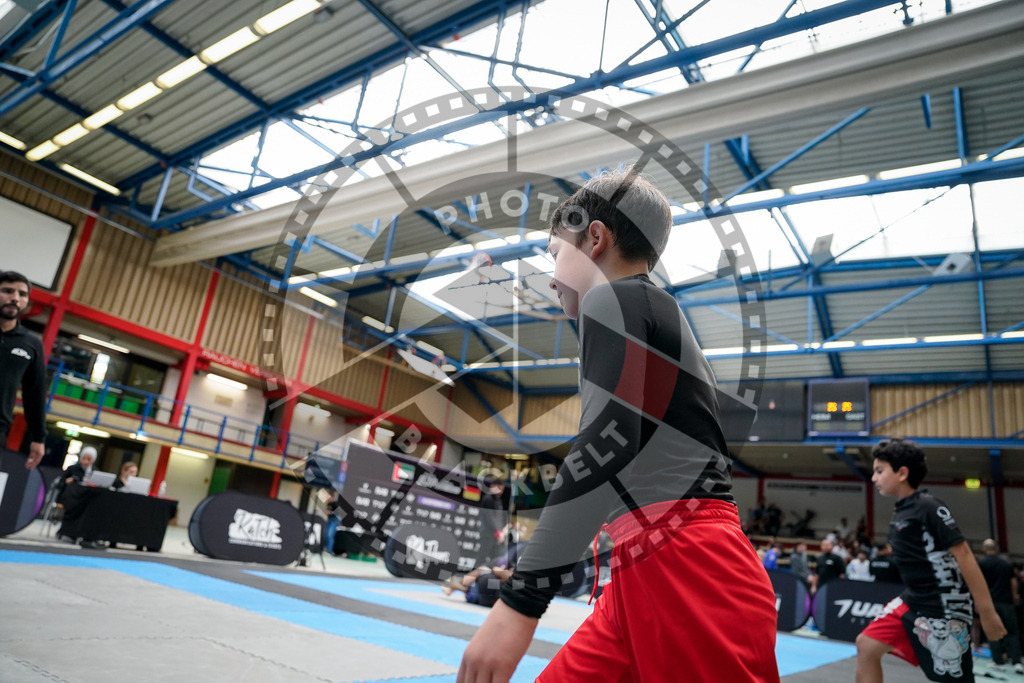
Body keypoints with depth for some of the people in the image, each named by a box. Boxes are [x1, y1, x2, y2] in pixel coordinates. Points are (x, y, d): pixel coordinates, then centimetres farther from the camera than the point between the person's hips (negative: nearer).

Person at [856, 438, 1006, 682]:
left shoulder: (928, 506, -16)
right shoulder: (900, 512, 9)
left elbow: (963, 554, -19)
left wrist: (987, 612, -20)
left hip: (944, 607, -8)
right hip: (914, 601, 8)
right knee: (867, 645, 3)